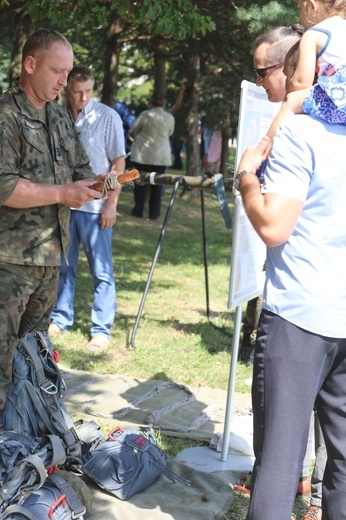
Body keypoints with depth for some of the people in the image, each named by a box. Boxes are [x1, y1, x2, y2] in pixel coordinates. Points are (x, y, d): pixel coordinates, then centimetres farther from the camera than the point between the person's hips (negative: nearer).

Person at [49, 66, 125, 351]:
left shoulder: (107, 117, -4)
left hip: (95, 206, -3)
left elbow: (118, 162, -4)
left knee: (102, 271, 1)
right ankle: (60, 319, 25)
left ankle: (102, 330, 7)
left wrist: (111, 202, -10)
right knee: (63, 267, 13)